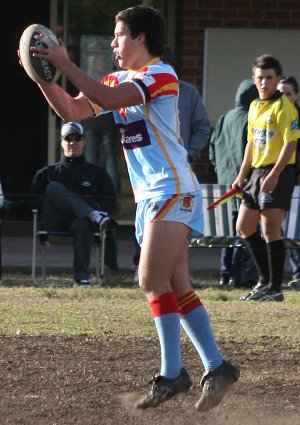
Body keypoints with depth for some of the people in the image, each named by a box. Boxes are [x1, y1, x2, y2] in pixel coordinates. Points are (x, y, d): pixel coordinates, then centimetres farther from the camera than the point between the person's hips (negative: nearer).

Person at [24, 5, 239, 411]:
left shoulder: (160, 75, -12)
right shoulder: (120, 80, 16)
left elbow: (107, 98, -25)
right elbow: (72, 110, 15)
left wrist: (64, 63, -21)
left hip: (172, 191, -9)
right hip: (151, 196, 9)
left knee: (153, 281, -14)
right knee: (176, 287, 5)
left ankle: (172, 373, -13)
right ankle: (216, 366, 7)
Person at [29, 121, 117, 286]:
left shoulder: (97, 173, 25)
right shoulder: (47, 173, 27)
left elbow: (111, 203, 16)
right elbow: (33, 200, 14)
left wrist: (97, 207, -8)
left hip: (79, 220, -1)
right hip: (54, 225, 1)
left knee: (84, 223, -40)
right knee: (55, 187, -28)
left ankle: (81, 277, -47)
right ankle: (95, 217, -47)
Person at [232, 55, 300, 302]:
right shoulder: (254, 107, 15)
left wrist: (274, 174, -24)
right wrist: (242, 175, 21)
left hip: (278, 173, -9)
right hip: (258, 172, 9)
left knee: (270, 230, -10)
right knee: (244, 227, 12)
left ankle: (275, 288, -5)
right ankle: (265, 280, 22)